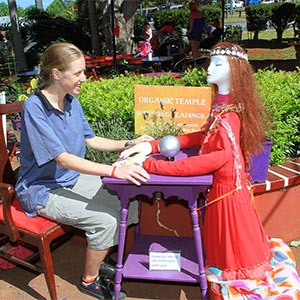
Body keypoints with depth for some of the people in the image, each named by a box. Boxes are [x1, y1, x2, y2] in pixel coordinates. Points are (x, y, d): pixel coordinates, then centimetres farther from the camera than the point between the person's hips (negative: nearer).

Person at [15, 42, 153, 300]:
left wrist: (129, 144, -3)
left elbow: (91, 140, 11)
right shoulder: (34, 108, -23)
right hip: (43, 190, -7)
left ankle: (99, 260, 18)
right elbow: (63, 159, -29)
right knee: (105, 221, -22)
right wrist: (115, 170, -39)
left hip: (74, 178, 8)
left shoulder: (72, 101, 1)